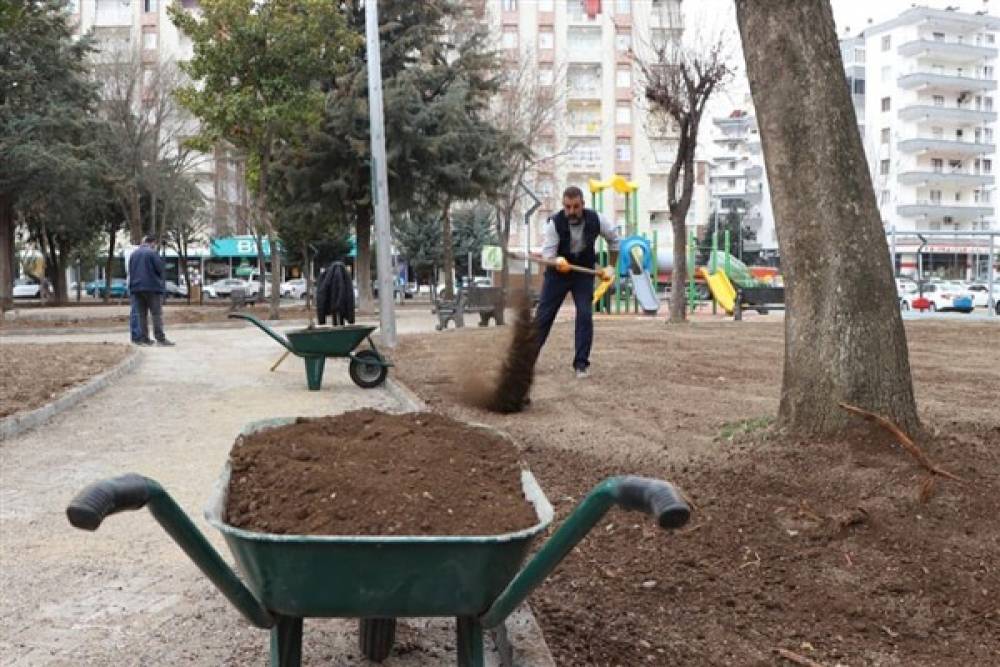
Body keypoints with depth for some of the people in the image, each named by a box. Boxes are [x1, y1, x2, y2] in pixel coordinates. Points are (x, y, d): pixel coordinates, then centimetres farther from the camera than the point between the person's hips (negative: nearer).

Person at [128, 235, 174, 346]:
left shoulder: (134, 253, 13)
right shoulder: (152, 253, -9)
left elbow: (130, 271, 18)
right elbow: (161, 269, -10)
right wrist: (161, 282, 8)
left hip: (137, 287, 6)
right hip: (152, 287, -6)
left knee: (142, 314, 9)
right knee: (157, 313, -6)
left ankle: (144, 338, 7)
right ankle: (160, 338, -11)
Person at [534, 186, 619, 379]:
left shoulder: (595, 220, -18)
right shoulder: (554, 223, -24)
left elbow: (614, 239, 1)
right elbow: (547, 254, -25)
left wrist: (611, 266, 0)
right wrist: (557, 261, -48)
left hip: (584, 272, 1)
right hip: (557, 271, -1)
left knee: (585, 316, -12)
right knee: (543, 316, -1)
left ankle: (581, 363, -1)